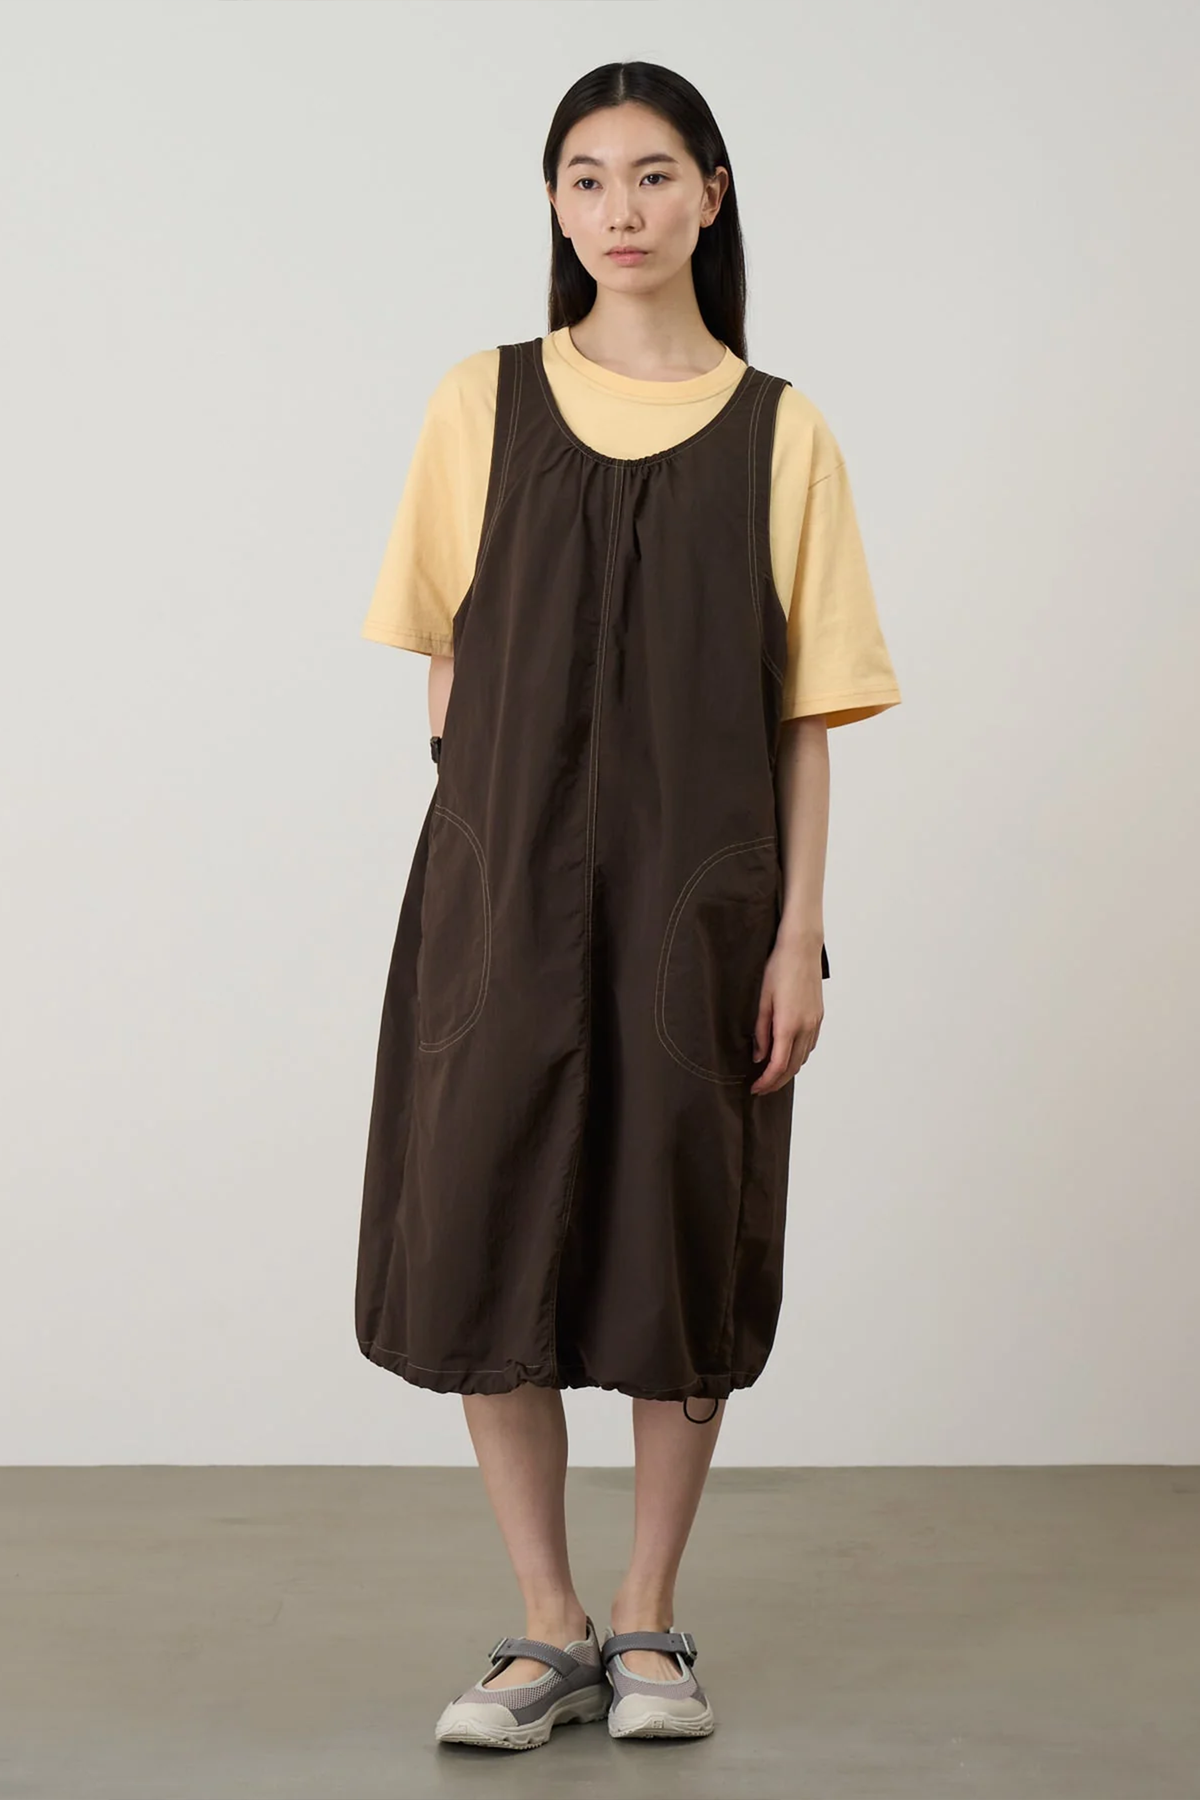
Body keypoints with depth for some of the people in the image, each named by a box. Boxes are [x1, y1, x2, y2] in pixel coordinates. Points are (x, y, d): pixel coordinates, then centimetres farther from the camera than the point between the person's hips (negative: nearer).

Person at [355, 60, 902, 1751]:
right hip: (505, 895, 1)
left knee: (683, 1247, 4)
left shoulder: (779, 434, 3)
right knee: (490, 1243, -1)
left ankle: (650, 1627, 20)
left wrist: (798, 930, -4)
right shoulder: (483, 406, 5)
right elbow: (448, 663, 8)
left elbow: (807, 709, 2)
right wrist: (471, 862, 1)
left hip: (700, 896, 0)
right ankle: (548, 1631, 13)